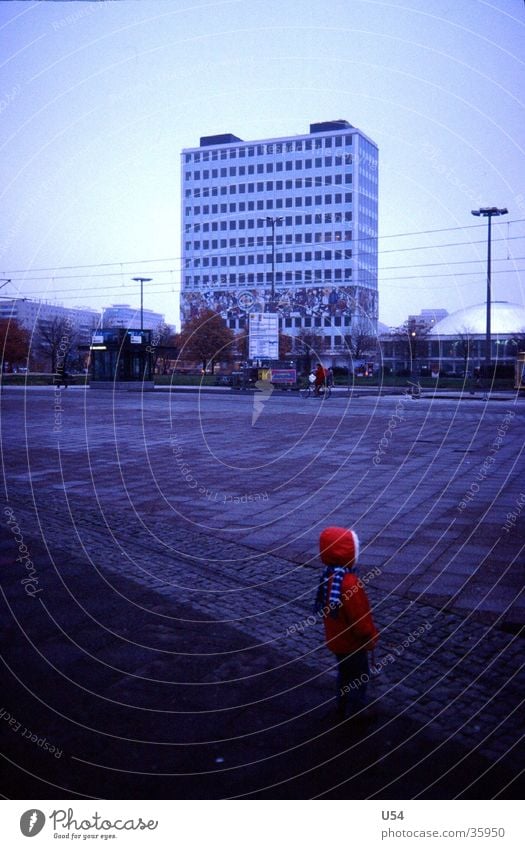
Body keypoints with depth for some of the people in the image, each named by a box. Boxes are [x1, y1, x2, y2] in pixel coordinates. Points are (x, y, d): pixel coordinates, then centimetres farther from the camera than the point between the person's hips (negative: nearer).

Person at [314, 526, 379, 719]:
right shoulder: (349, 583, -34)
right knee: (359, 676, 13)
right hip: (352, 642, -8)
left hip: (337, 638, 8)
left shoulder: (329, 575, -5)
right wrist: (370, 637, -10)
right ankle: (356, 713, 30)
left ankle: (343, 708, 43)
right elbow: (359, 617, -27)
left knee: (345, 673, 26)